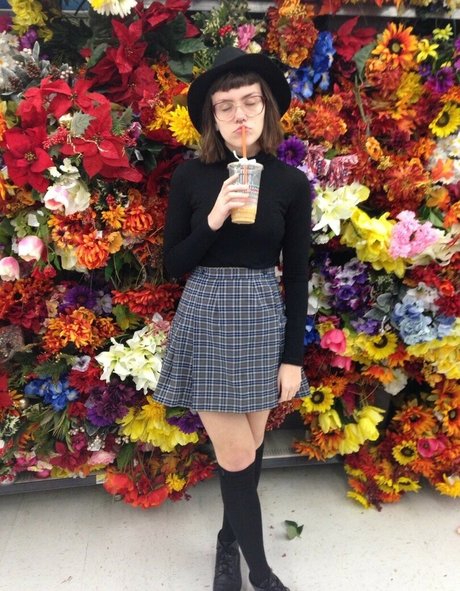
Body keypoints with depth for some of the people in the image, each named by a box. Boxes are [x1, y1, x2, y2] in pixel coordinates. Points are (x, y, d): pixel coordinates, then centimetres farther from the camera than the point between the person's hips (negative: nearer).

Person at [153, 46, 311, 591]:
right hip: (206, 320, -1)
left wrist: (293, 356, -2)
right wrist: (214, 218, -18)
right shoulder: (191, 177, -4)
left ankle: (229, 541, 42)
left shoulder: (291, 183, -1)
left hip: (263, 319, 2)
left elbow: (297, 276, 0)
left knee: (249, 448, 13)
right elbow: (173, 264, -2)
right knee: (236, 456, 2)